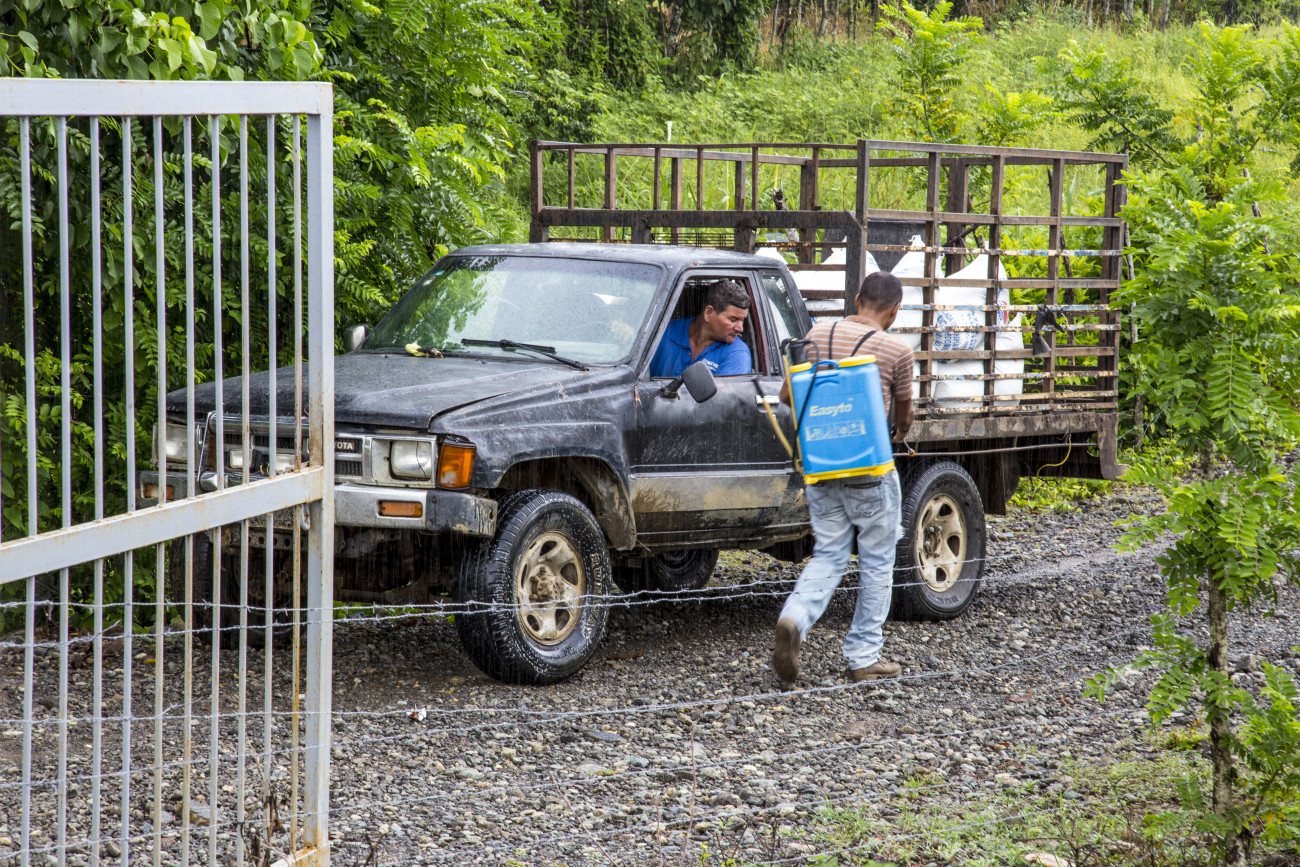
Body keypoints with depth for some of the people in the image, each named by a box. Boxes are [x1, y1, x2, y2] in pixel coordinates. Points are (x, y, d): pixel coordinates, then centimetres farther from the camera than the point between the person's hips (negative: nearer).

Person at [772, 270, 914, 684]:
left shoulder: (818, 335, 3)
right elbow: (903, 412, 8)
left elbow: (788, 395, 8)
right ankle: (864, 658, 13)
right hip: (870, 470, -4)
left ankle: (795, 618, -15)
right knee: (876, 564, 9)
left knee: (827, 556, 12)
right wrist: (900, 430, 32)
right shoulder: (896, 350, -8)